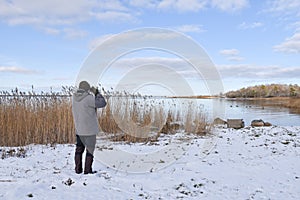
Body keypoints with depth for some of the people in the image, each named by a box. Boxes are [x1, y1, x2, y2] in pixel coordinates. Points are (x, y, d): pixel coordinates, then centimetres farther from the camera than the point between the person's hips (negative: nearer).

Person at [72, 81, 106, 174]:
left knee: (79, 148, 16)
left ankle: (78, 169, 22)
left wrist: (93, 94, 11)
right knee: (90, 149, 5)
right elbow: (102, 103, -12)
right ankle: (88, 170, 8)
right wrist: (96, 92, -2)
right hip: (89, 129, -6)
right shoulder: (88, 98, -19)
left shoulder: (74, 97, 1)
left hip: (78, 128, 7)